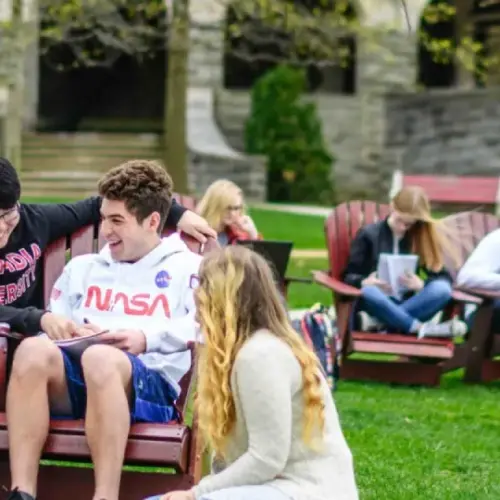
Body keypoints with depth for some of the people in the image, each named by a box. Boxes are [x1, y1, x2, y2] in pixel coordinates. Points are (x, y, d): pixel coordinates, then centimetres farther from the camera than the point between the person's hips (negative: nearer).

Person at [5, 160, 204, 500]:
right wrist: (71, 332, 1)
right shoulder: (83, 267, 33)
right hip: (73, 381, 4)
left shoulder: (187, 267, 18)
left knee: (100, 358, -40)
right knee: (33, 350, -31)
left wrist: (147, 338, -11)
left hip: (150, 380, -4)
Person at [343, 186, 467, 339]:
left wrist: (422, 284, -18)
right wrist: (365, 282, -21)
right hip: (377, 303, -3)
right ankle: (421, 328, -37)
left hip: (408, 304, 3)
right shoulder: (369, 234, 3)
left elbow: (444, 277, 4)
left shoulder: (423, 237, 11)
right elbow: (348, 276, 3)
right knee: (368, 292, -39)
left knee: (442, 289, -28)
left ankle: (378, 322, -34)